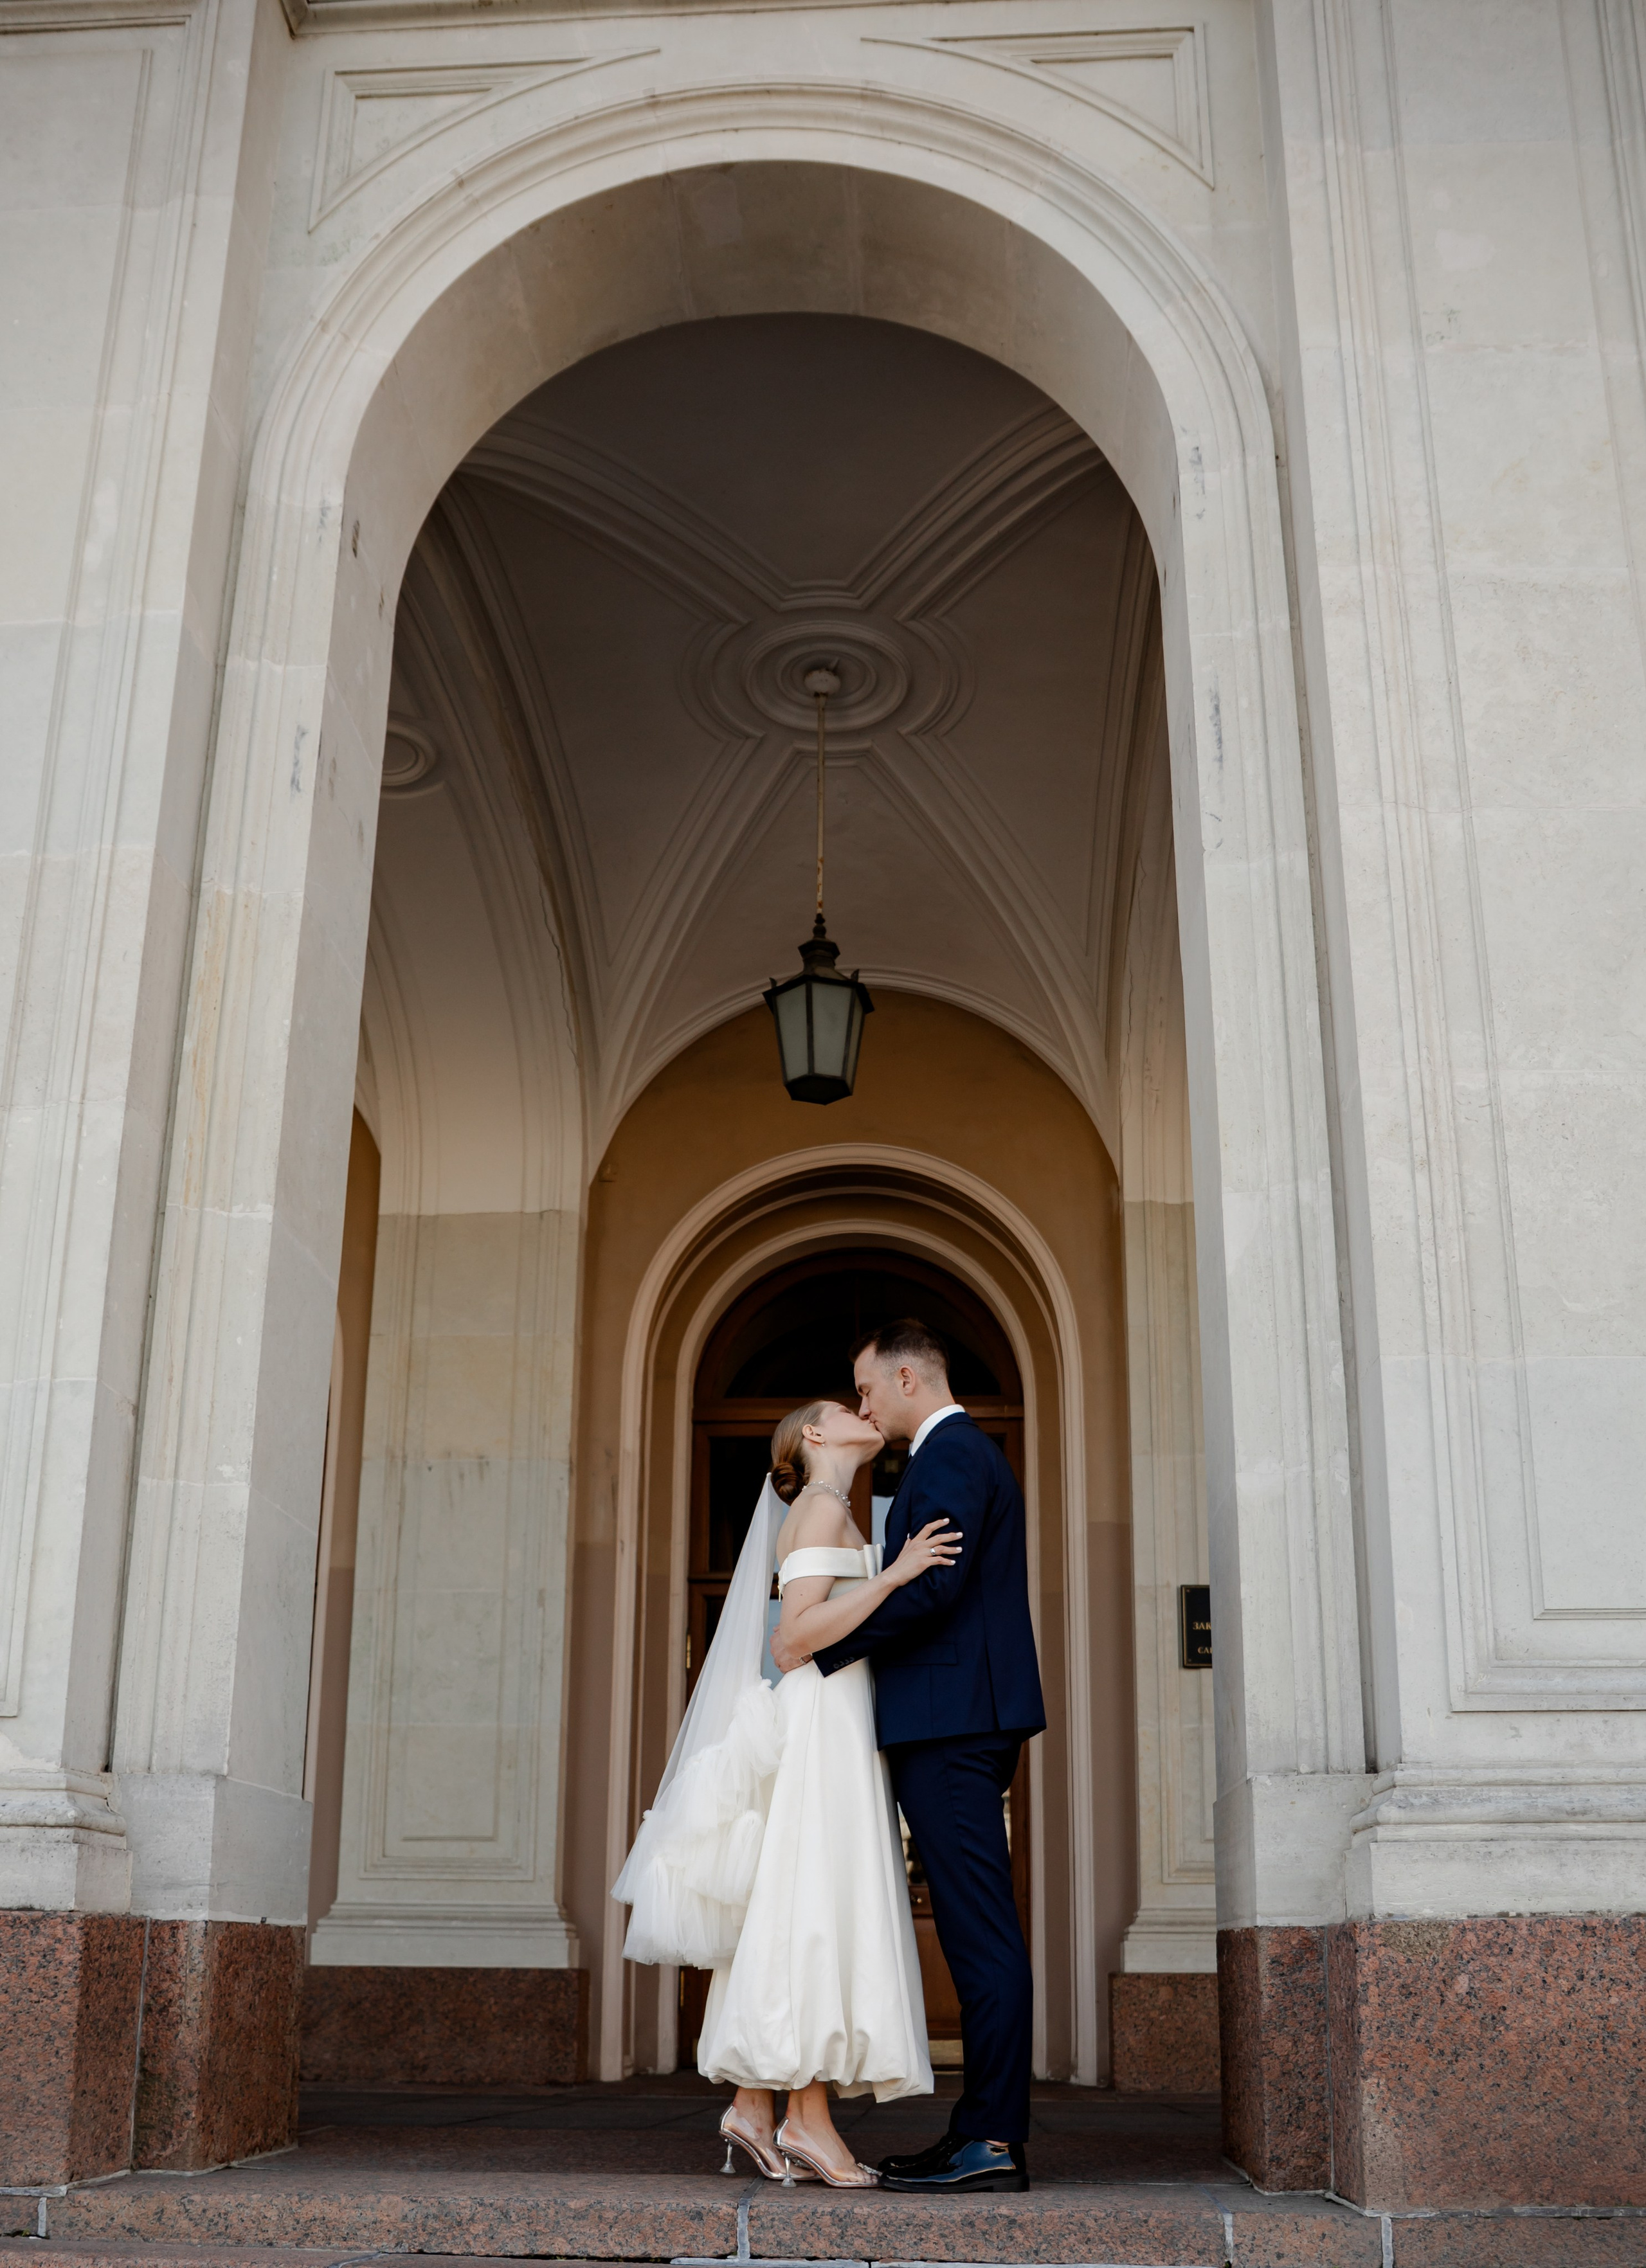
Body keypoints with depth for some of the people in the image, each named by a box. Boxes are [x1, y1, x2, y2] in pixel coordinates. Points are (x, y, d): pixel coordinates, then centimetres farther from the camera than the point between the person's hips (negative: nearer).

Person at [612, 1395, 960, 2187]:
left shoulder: (832, 1514, 22)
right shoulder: (822, 1508, -7)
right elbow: (796, 1634, -17)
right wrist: (892, 1575, -20)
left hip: (829, 1728, 10)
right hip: (819, 1721, -10)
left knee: (783, 1918, 7)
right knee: (815, 1911, -10)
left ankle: (754, 2105, 8)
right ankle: (807, 2116, -10)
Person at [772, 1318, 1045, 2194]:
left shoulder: (947, 1456, -9)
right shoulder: (972, 1454, 23)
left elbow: (932, 1586, -22)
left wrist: (816, 1646, -15)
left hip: (948, 1723, -11)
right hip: (969, 1722, 11)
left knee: (978, 1928, -10)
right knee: (978, 1930, 9)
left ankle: (993, 2138, -8)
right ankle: (986, 2130, 12)